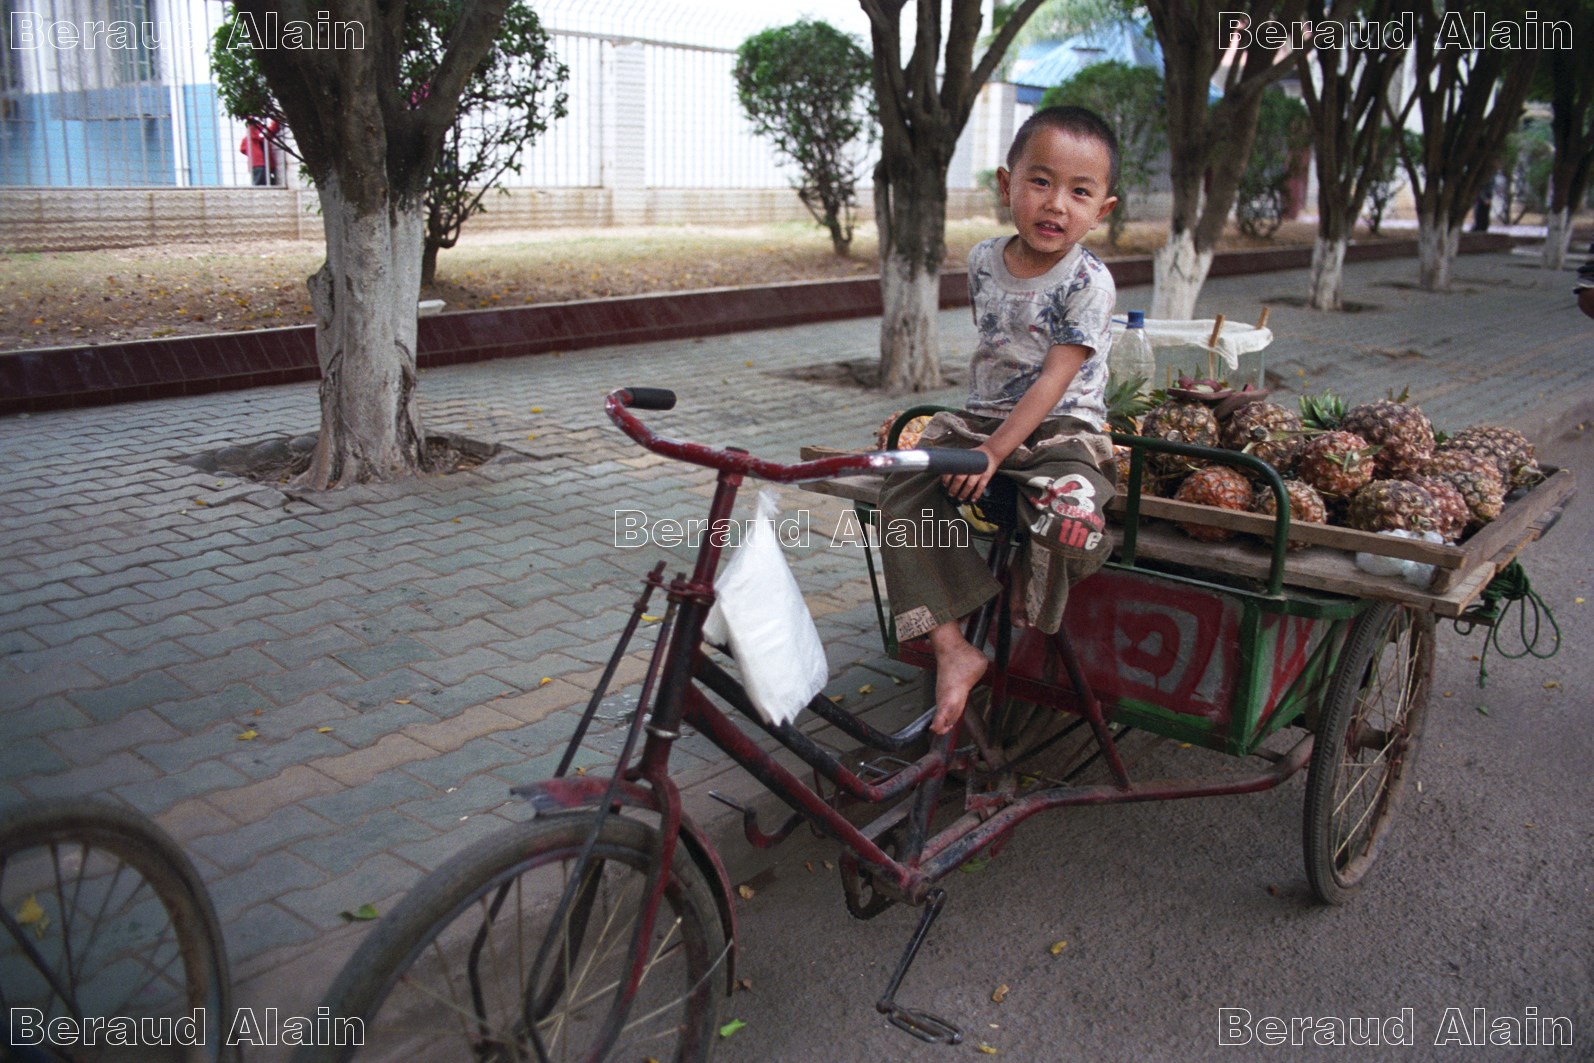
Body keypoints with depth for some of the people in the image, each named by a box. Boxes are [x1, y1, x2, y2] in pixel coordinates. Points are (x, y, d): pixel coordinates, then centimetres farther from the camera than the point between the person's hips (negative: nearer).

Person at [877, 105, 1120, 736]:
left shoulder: (1089, 282, -13)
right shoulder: (984, 261, 4)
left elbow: (1054, 379, -19)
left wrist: (994, 452, -24)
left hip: (1060, 430, -5)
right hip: (980, 419, 6)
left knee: (1068, 518, -34)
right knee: (903, 499, -15)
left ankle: (1024, 635, -3)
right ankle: (952, 649, -15)